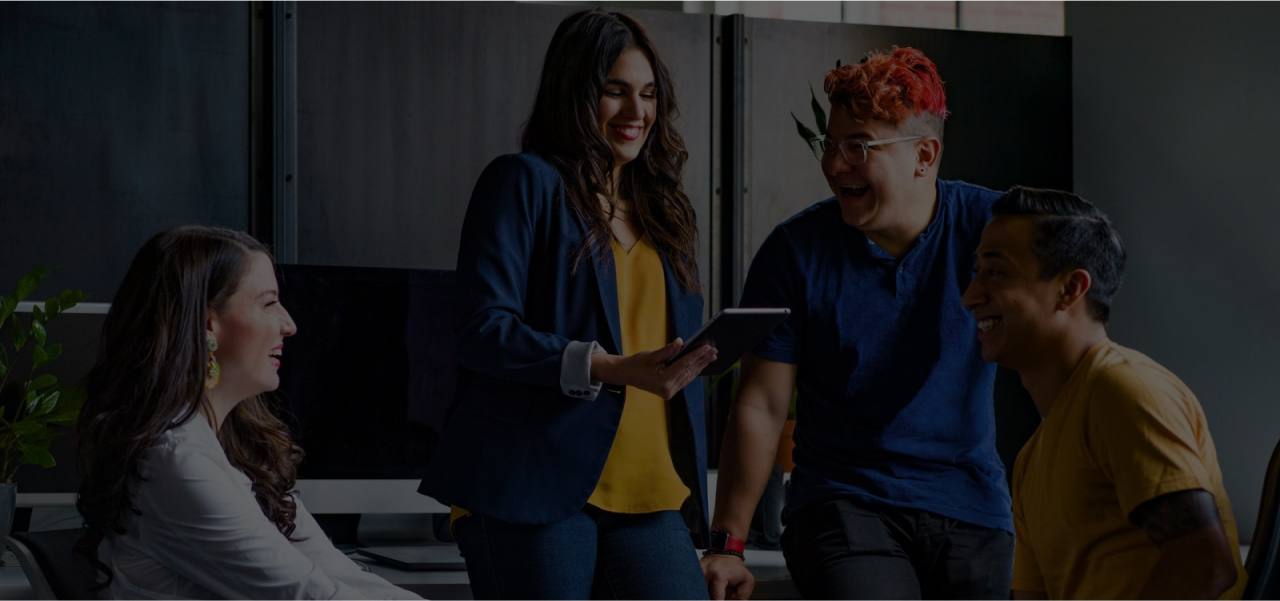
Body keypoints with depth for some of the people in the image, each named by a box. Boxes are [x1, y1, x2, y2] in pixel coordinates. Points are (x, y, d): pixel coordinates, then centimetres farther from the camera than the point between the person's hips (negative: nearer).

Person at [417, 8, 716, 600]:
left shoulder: (663, 210, 21)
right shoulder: (523, 182, 1)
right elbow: (482, 329, -10)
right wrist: (613, 369, -20)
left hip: (647, 500, 6)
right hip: (533, 490, -6)